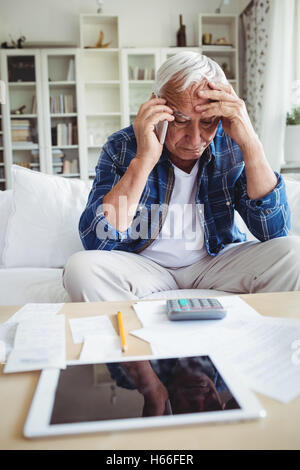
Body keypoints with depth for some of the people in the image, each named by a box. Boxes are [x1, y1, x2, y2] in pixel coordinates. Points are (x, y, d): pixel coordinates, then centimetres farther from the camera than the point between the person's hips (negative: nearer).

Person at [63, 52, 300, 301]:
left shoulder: (231, 145, -8)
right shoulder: (122, 147, -12)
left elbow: (274, 231, -16)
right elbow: (94, 241, -23)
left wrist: (251, 143, -25)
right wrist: (143, 160, -31)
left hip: (216, 261, 2)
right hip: (144, 265, 0)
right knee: (81, 267, -29)